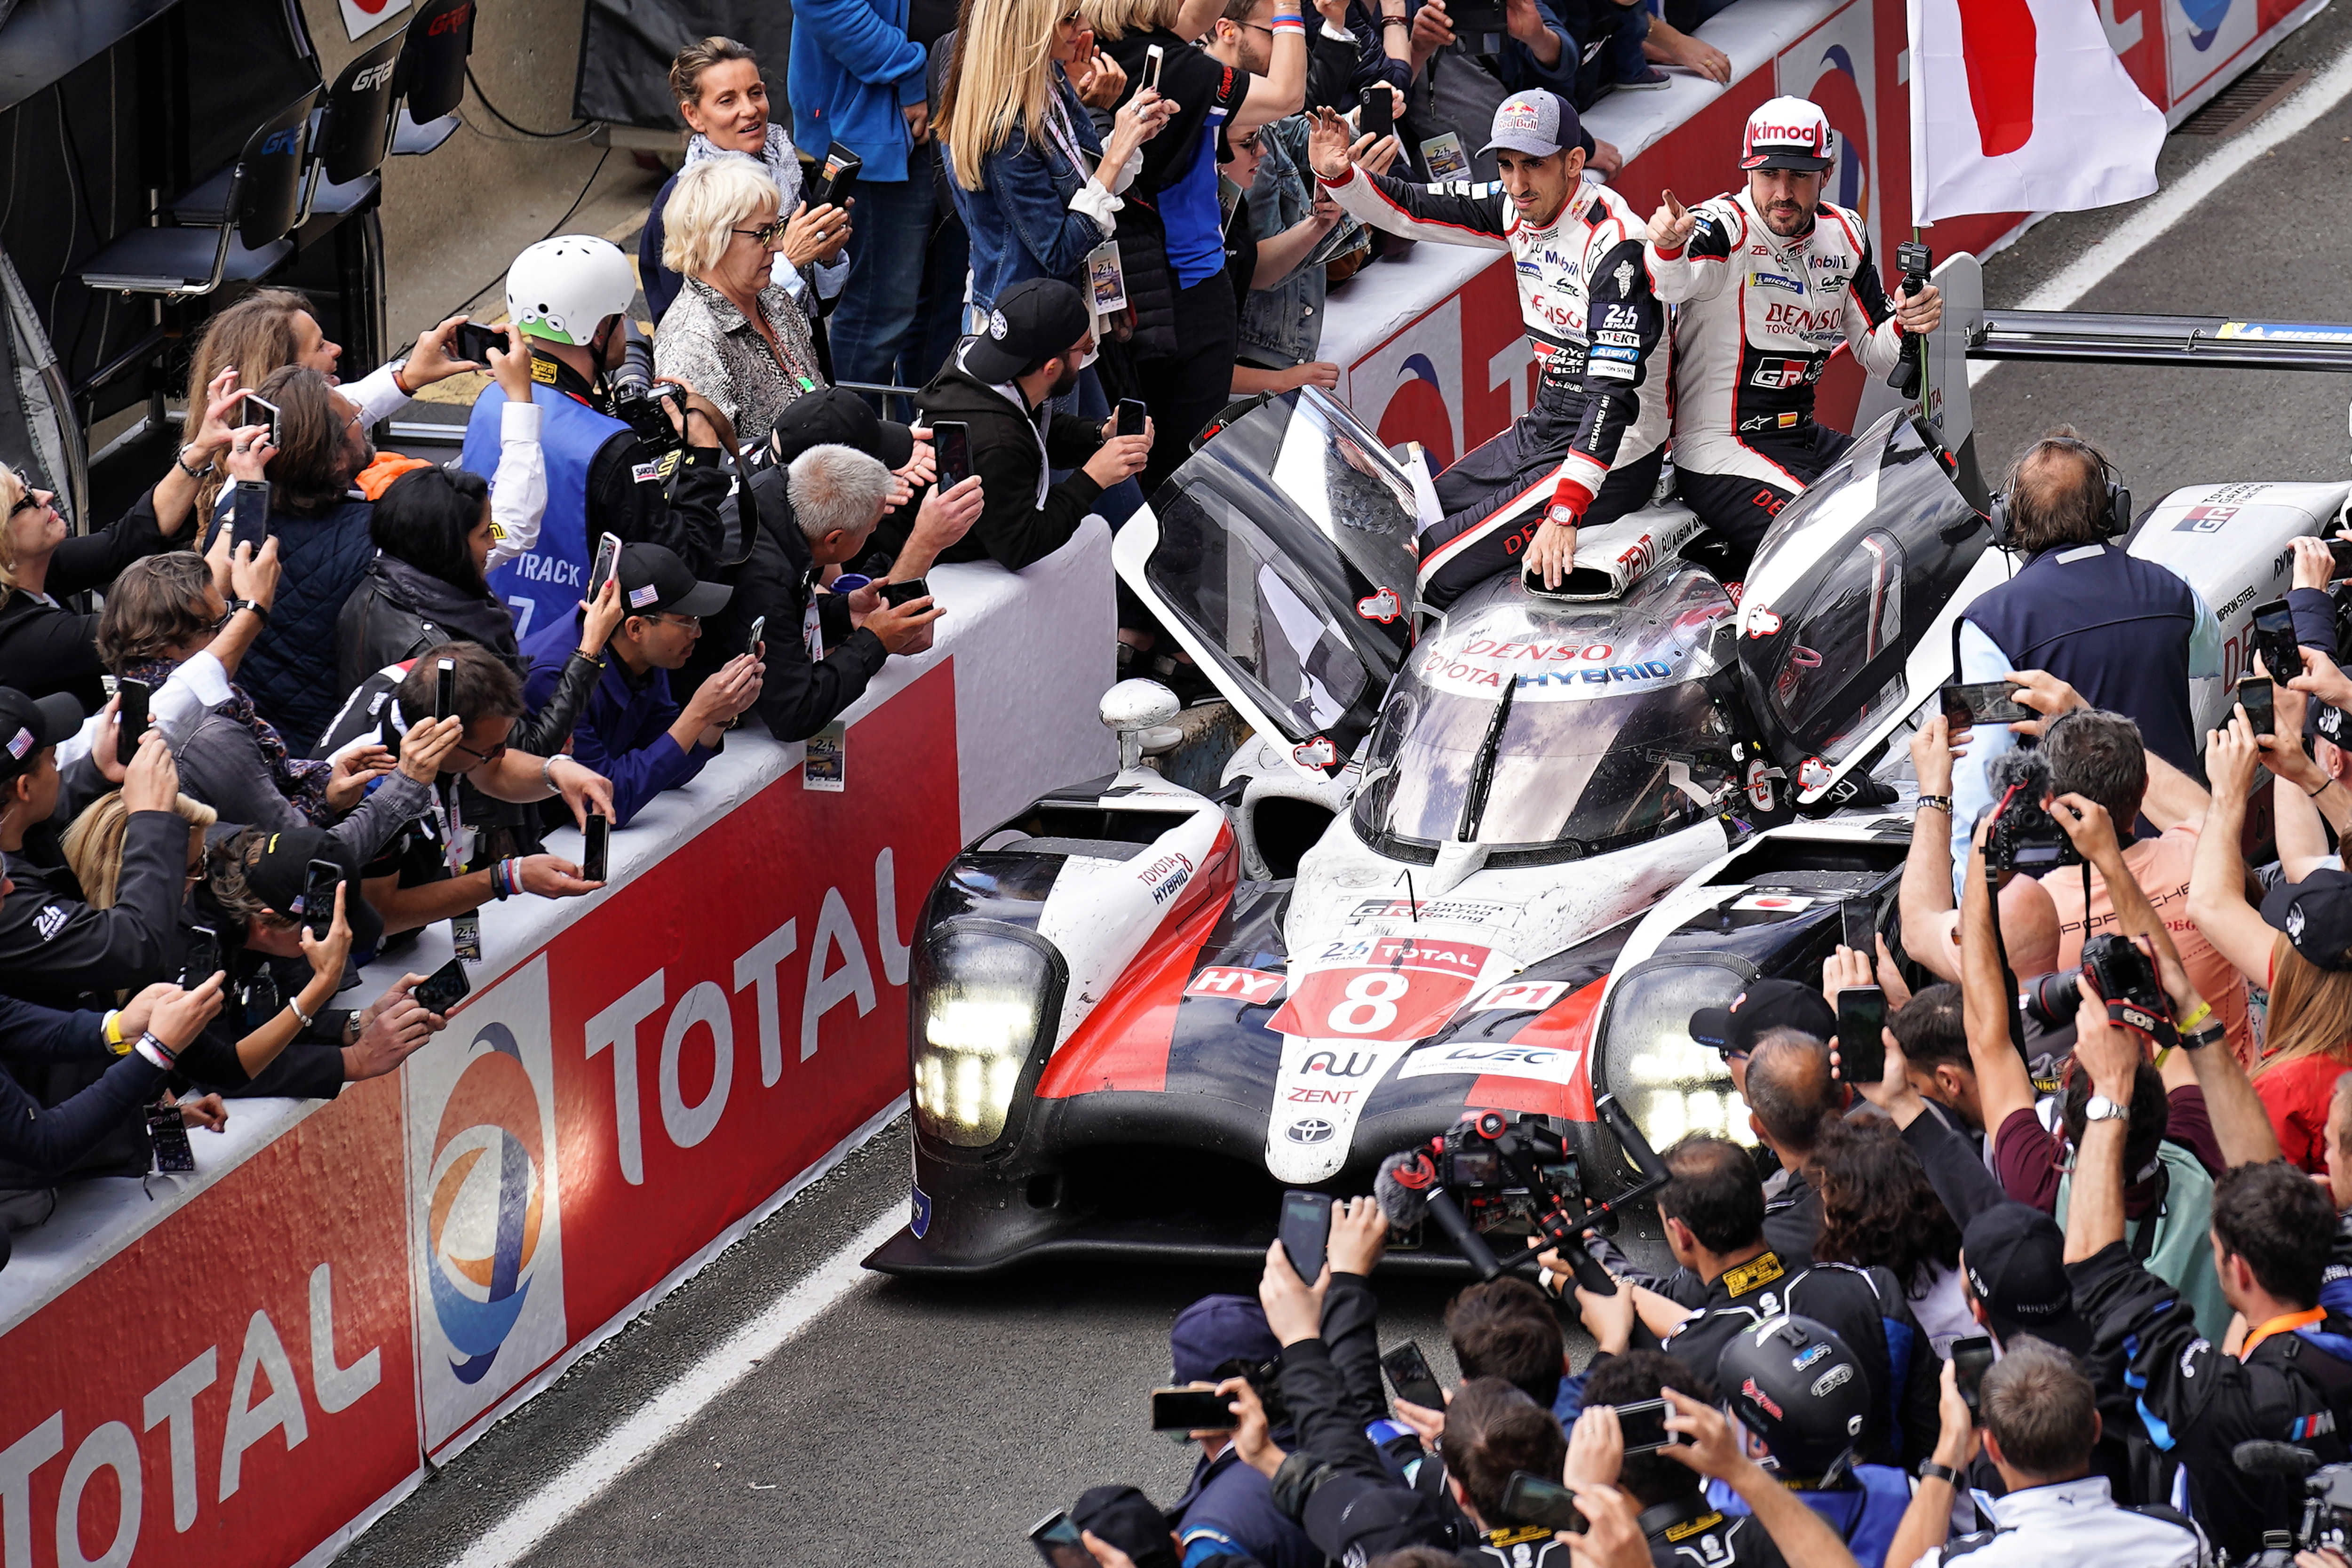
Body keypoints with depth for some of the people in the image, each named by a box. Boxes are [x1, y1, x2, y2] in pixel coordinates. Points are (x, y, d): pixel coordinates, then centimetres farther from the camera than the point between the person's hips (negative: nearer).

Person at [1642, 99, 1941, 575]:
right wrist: (1666, 248, -61)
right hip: (1721, 455, -8)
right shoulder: (1724, 228, -14)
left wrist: (1907, 325, -8)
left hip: (1806, 440, 8)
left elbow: (1877, 354, 14)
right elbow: (1672, 283, -38)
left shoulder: (1843, 234, 6)